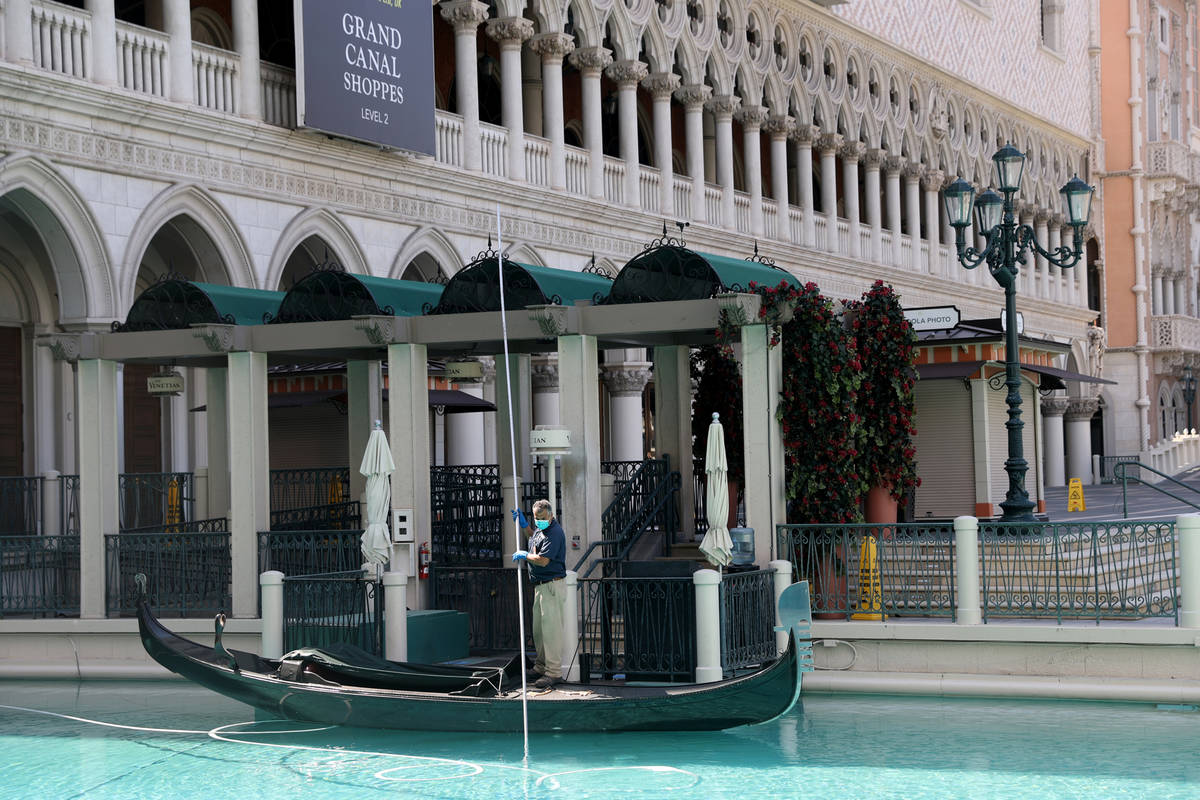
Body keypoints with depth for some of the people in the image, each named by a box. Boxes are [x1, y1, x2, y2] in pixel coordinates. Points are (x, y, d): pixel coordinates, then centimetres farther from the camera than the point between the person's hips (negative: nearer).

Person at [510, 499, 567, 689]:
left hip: (552, 586, -10)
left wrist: (524, 555, -8)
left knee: (550, 628, -11)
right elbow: (532, 534, 39)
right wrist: (521, 522, 25)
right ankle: (542, 665, 27)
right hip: (541, 586, 10)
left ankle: (554, 672, -10)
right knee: (538, 628, 16)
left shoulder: (554, 533, -18)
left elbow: (543, 560, -24)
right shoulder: (540, 528, 13)